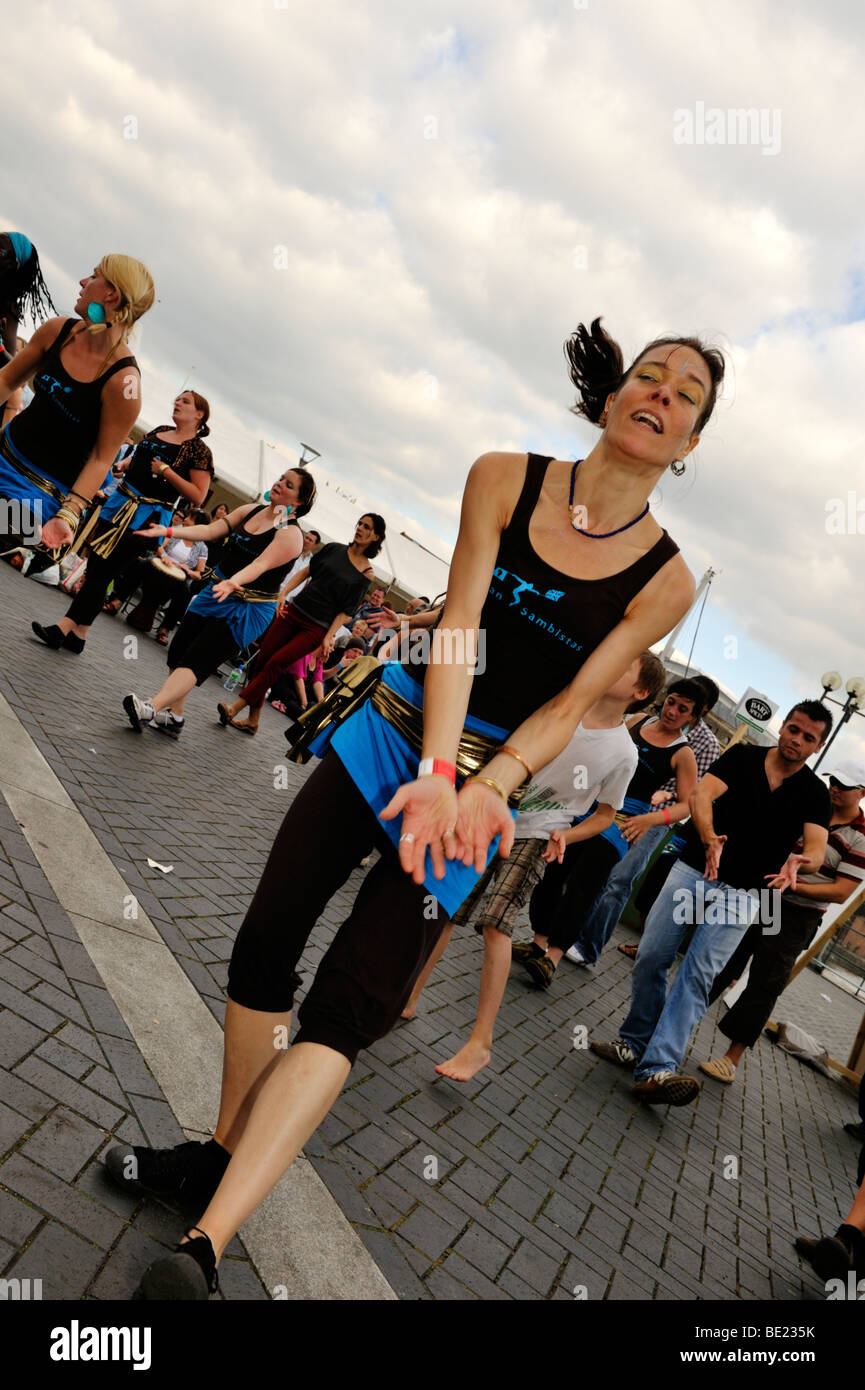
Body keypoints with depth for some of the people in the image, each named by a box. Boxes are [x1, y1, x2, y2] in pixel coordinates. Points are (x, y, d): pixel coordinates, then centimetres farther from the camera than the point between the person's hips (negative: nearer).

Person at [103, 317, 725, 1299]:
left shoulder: (665, 580, -3)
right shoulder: (503, 478, -3)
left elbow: (569, 706, -7)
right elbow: (458, 626, -13)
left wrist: (482, 789, -23)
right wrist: (434, 770, -25)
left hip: (486, 781, -2)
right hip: (393, 732, 2)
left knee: (342, 1014, -8)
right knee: (263, 949, 4)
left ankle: (204, 1243, -1)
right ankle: (219, 1156, 27)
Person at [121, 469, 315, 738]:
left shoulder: (290, 534, -15)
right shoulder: (250, 510, 7)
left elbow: (260, 565, -29)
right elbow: (211, 530, 2)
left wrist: (233, 582, -47)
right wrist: (169, 531, -9)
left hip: (247, 608, -7)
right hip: (217, 592, 8)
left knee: (196, 660, -18)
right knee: (178, 652, 5)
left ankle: (150, 709, -26)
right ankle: (173, 718, 17)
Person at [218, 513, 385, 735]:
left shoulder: (366, 573, -2)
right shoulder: (333, 549, 7)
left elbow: (346, 611, -3)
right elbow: (305, 572, 11)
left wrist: (329, 637, -10)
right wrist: (283, 594, 0)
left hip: (316, 628, -4)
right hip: (294, 611, 4)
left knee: (275, 664, -12)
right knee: (262, 659, 0)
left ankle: (235, 709, -10)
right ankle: (253, 721, 9)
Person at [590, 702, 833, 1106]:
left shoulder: (814, 793, 6)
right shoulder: (742, 757, 4)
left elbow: (816, 850, -7)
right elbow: (702, 794, -11)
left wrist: (798, 862, -32)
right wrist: (709, 838, -32)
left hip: (742, 894, -1)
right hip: (694, 870, 1)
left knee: (698, 974, -12)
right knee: (651, 957, -3)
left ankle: (657, 1068, -17)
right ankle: (634, 1045, 16)